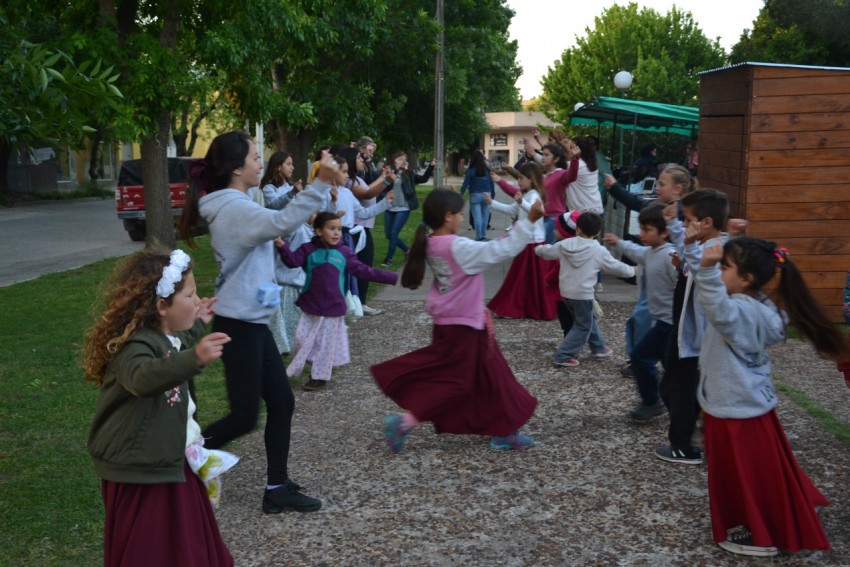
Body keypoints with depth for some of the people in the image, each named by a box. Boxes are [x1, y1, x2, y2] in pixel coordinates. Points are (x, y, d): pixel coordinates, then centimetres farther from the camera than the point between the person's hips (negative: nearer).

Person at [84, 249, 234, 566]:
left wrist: (198, 327, 30)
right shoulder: (135, 345, -27)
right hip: (140, 471, -10)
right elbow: (142, 376, -51)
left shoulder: (171, 336, 5)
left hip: (172, 460, 10)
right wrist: (193, 359, -65)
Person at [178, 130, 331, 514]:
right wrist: (321, 183, -41)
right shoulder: (235, 209, -19)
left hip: (252, 321, 10)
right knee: (244, 416, 0)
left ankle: (278, 489, 18)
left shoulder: (234, 206, 13)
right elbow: (281, 223, -36)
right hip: (239, 325, -10)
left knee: (281, 402, 11)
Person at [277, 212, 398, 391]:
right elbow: (293, 261, -17)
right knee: (303, 340, 6)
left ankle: (320, 377, 22)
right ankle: (291, 373, 24)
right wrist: (282, 246, -38)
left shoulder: (344, 252, 0)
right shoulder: (309, 250, -3)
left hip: (333, 308, 1)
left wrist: (393, 277, -2)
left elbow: (363, 271, 2)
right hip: (310, 306, -1)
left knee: (326, 345, 8)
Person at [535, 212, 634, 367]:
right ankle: (563, 356, 2)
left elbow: (545, 251, 13)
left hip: (566, 292, 6)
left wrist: (538, 248, 37)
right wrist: (632, 271, 21)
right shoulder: (599, 251, -10)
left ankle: (599, 348, 38)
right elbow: (616, 267, 2)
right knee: (583, 327, 7)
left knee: (588, 320, 25)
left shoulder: (565, 245, 0)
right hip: (583, 294, -6)